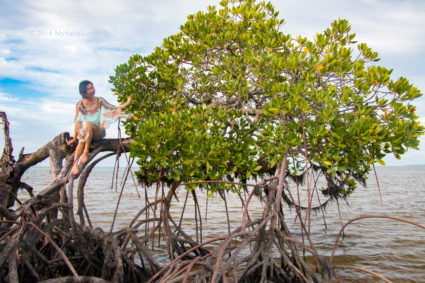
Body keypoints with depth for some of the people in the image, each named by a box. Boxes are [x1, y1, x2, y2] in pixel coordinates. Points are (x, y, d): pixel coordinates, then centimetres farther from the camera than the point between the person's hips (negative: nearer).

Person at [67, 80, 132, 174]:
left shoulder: (99, 101, 2)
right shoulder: (80, 105, 1)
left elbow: (114, 109, 3)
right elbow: (78, 123, 3)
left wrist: (127, 103, -11)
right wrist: (74, 138, 3)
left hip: (99, 132, -1)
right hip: (84, 133, 1)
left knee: (88, 124, -33)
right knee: (81, 141, -33)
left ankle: (86, 152, -32)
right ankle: (75, 164, -41)